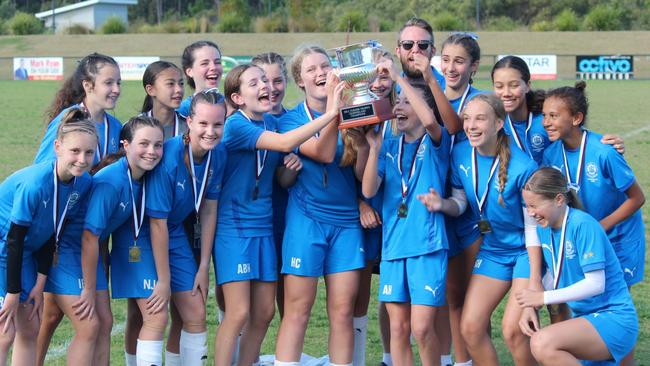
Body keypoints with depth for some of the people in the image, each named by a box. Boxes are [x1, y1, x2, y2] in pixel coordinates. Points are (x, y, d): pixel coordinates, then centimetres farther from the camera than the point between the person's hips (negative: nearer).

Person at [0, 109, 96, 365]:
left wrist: (40, 283, 3)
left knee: (30, 329, 9)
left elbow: (52, 234, 1)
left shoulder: (83, 183, -10)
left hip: (24, 251, 8)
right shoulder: (35, 183, -31)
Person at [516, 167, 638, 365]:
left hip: (614, 319, -9)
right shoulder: (544, 228, 4)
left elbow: (596, 284, -22)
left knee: (542, 343, -31)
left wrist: (543, 297, -20)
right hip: (587, 319, 9)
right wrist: (530, 306, -8)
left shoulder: (583, 224, -19)